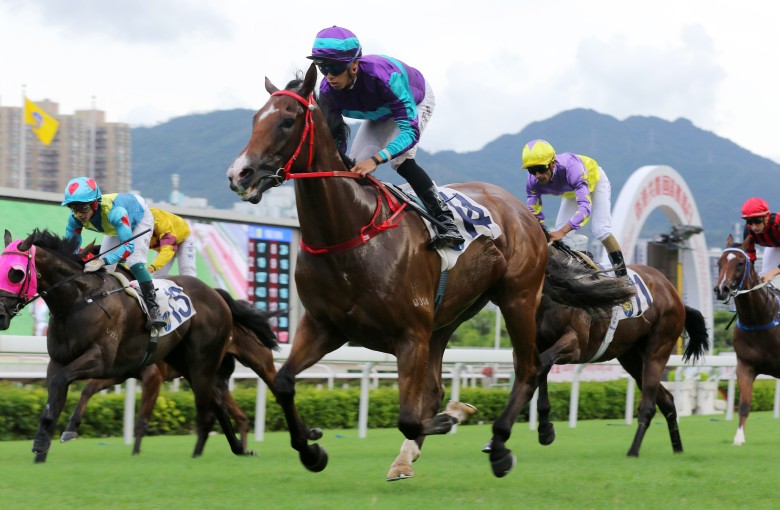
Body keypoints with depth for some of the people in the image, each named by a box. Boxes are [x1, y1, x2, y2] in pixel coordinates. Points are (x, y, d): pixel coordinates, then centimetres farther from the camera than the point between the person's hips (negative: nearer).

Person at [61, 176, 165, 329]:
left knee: (135, 263, -23)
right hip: (115, 229, 6)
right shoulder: (75, 219, -31)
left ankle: (153, 308, -11)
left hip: (140, 218, -6)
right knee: (103, 269, -3)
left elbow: (129, 246, -53)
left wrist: (102, 261, -65)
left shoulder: (113, 211, -49)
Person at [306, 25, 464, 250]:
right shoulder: (328, 90, -29)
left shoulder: (382, 75, -46)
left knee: (399, 159, -28)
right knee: (355, 164, -8)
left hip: (415, 102, -6)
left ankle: (445, 221, -23)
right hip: (381, 112, 6)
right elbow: (334, 139, -21)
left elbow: (410, 130, -49)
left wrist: (376, 159, -62)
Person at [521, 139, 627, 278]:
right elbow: (534, 214, -20)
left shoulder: (570, 167, -47)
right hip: (571, 192, 6)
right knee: (558, 237, -6)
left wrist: (562, 231, -62)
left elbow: (585, 206, -52)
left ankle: (622, 272, -13)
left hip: (594, 181, -6)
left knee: (600, 230, -20)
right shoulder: (532, 182, -29)